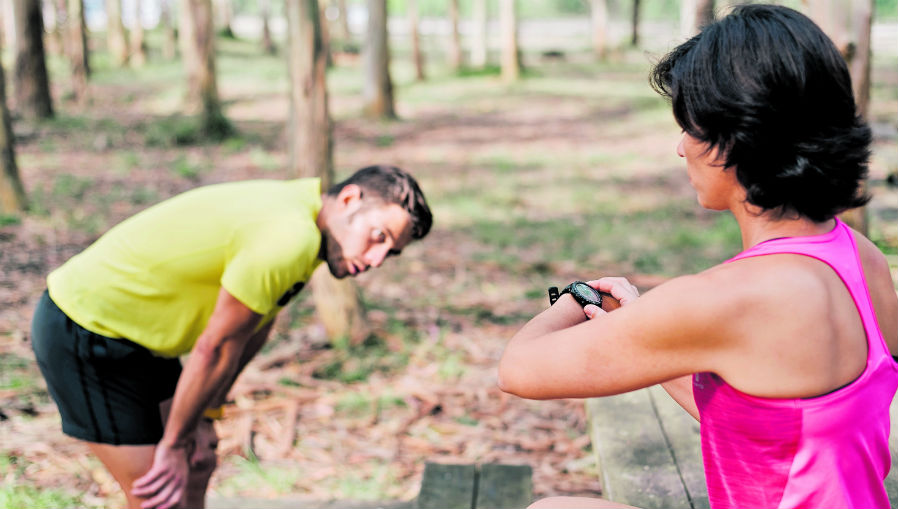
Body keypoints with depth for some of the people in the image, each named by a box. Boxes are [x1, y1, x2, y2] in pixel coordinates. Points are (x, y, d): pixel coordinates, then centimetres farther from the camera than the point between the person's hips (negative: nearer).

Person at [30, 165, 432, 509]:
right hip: (84, 334, -10)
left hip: (131, 332, 10)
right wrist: (173, 446, -10)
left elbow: (251, 333, 9)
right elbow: (215, 348, -22)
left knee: (196, 468, 16)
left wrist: (203, 419, 11)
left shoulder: (300, 217, 1)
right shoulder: (290, 240, -30)